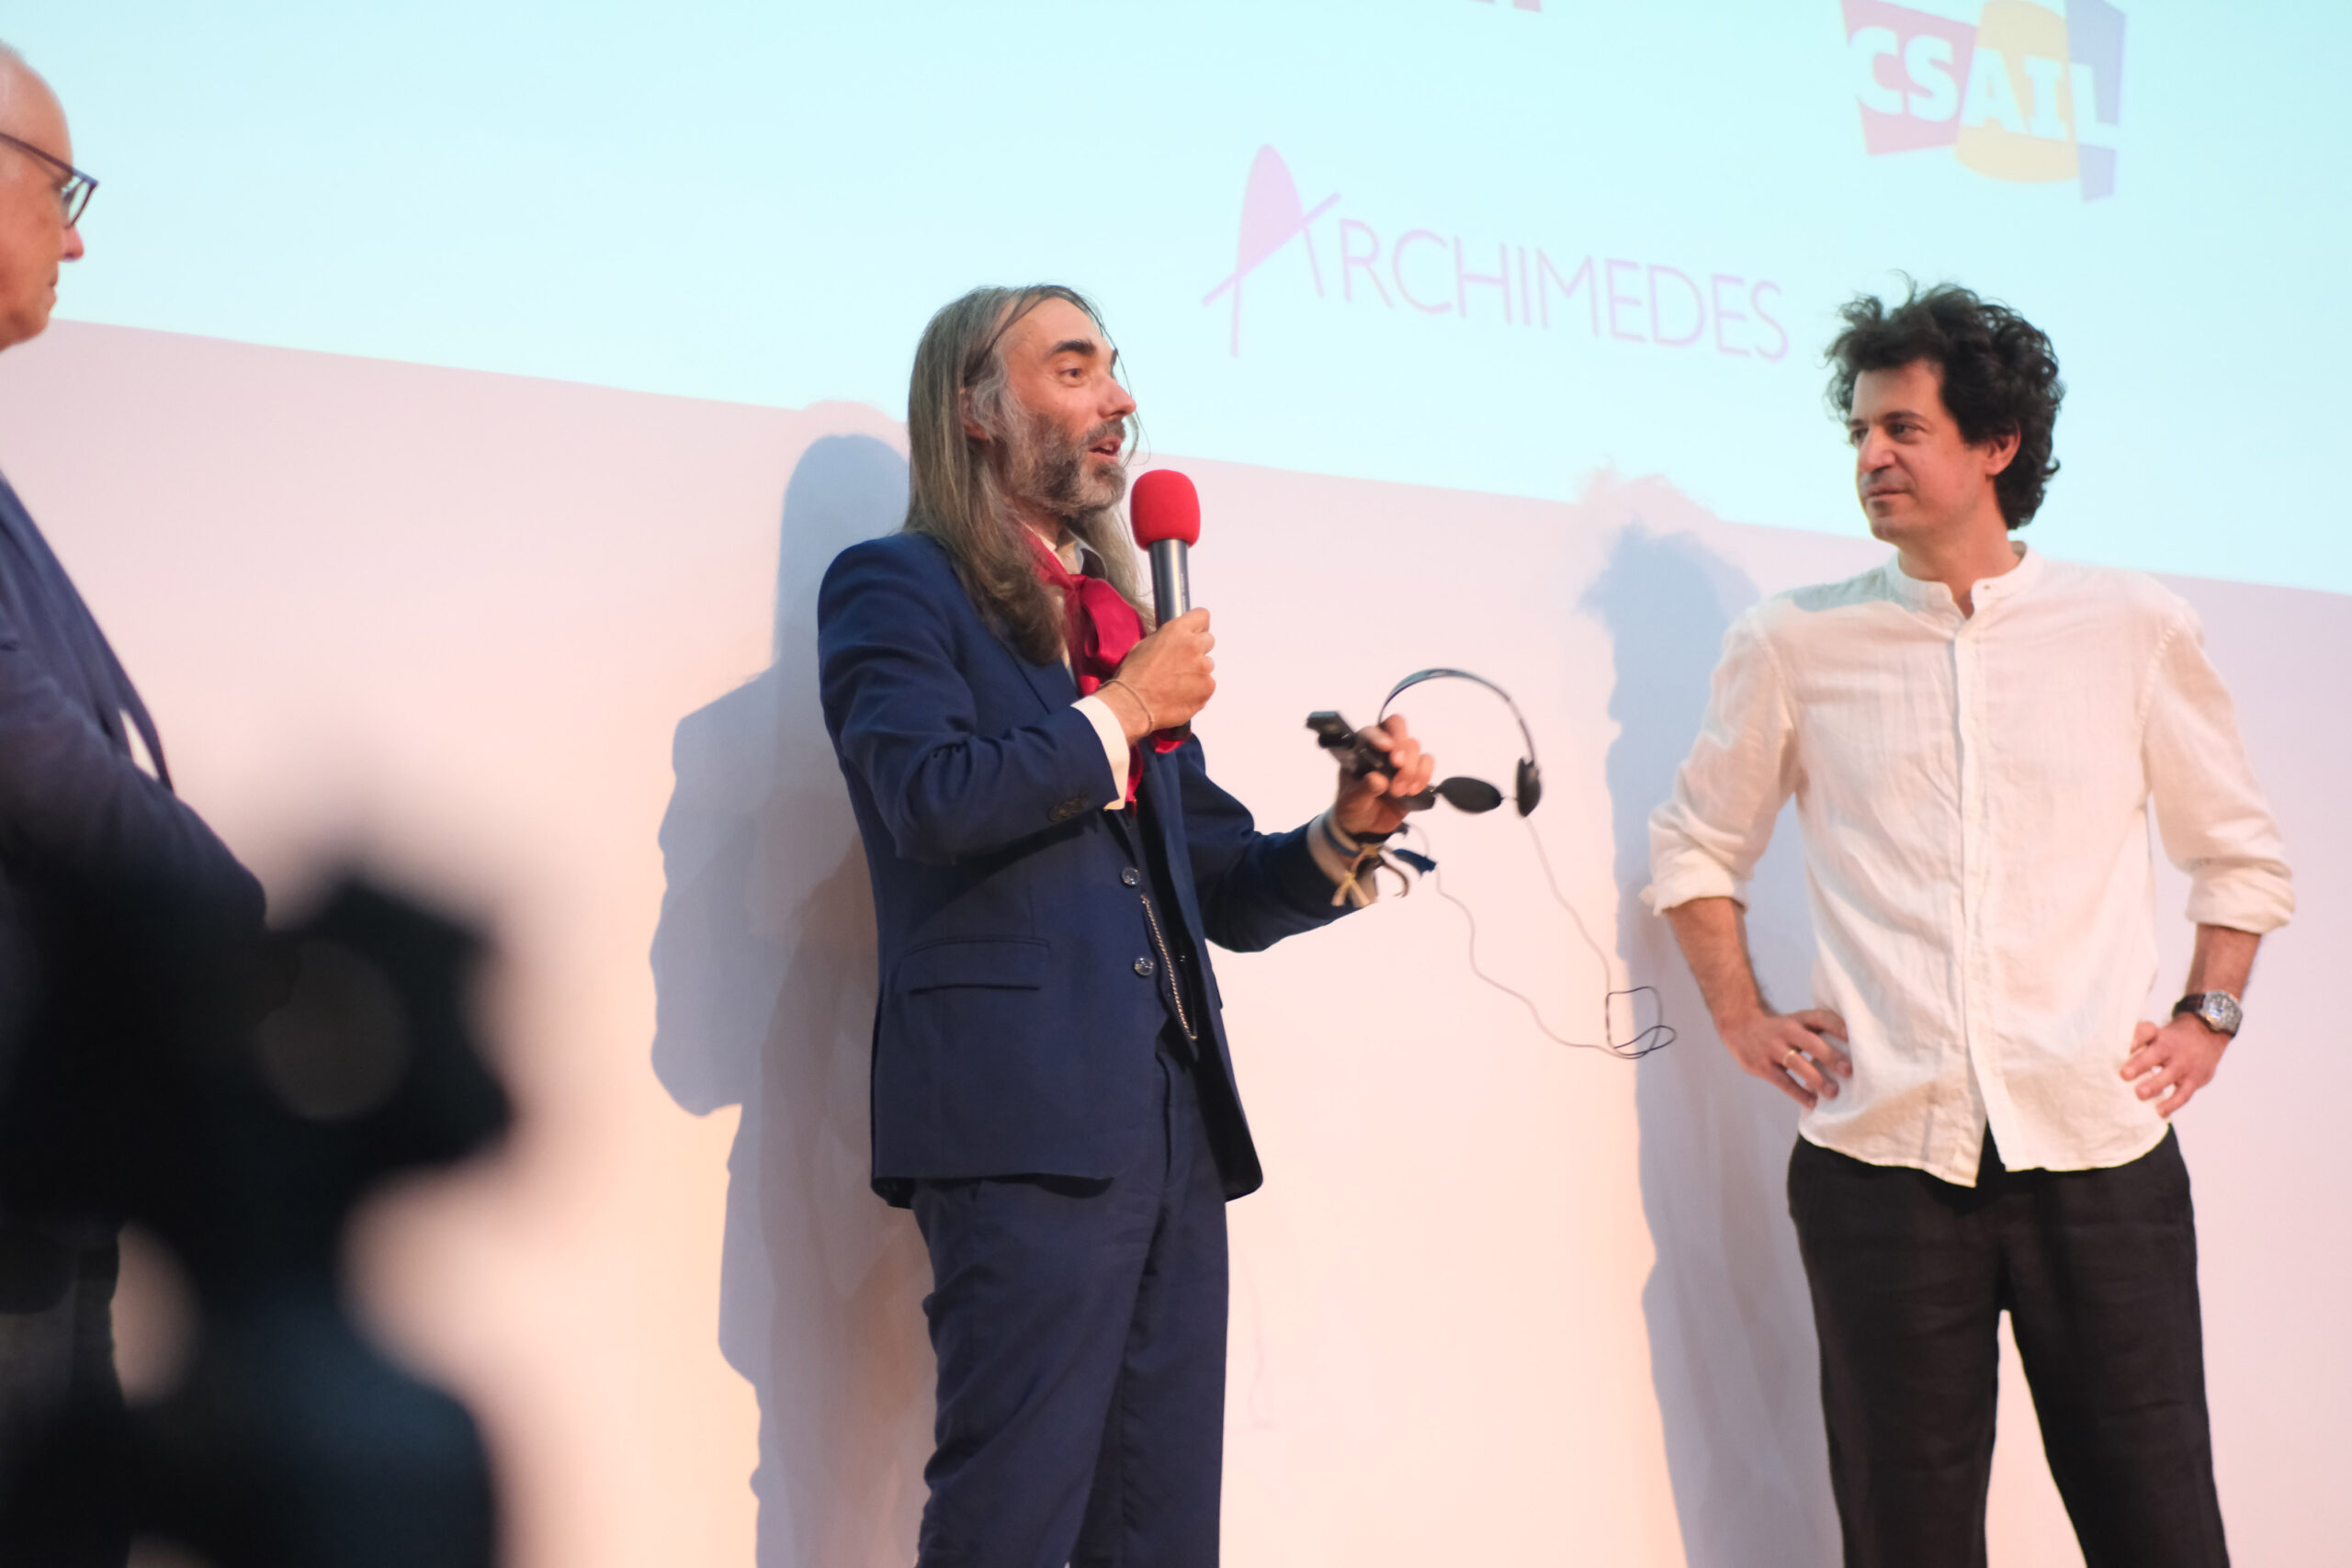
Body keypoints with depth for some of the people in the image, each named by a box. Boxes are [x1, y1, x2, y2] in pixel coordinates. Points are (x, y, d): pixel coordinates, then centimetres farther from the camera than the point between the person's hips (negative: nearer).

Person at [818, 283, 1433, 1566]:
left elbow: (1220, 888, 22)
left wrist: (1344, 836, 3)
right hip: (1022, 1122, -7)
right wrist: (1124, 712, -6)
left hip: (1172, 1126, 7)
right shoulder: (896, 588, 3)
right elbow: (934, 800, -15)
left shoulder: (1125, 622, 23)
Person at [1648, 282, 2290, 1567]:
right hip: (1879, 1160, 0)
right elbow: (1693, 845, 17)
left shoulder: (2134, 630, 7)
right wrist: (1740, 1018, 7)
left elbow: (2237, 848, 18)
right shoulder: (1792, 645, 6)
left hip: (2098, 1148, 0)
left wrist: (2208, 1015, 7)